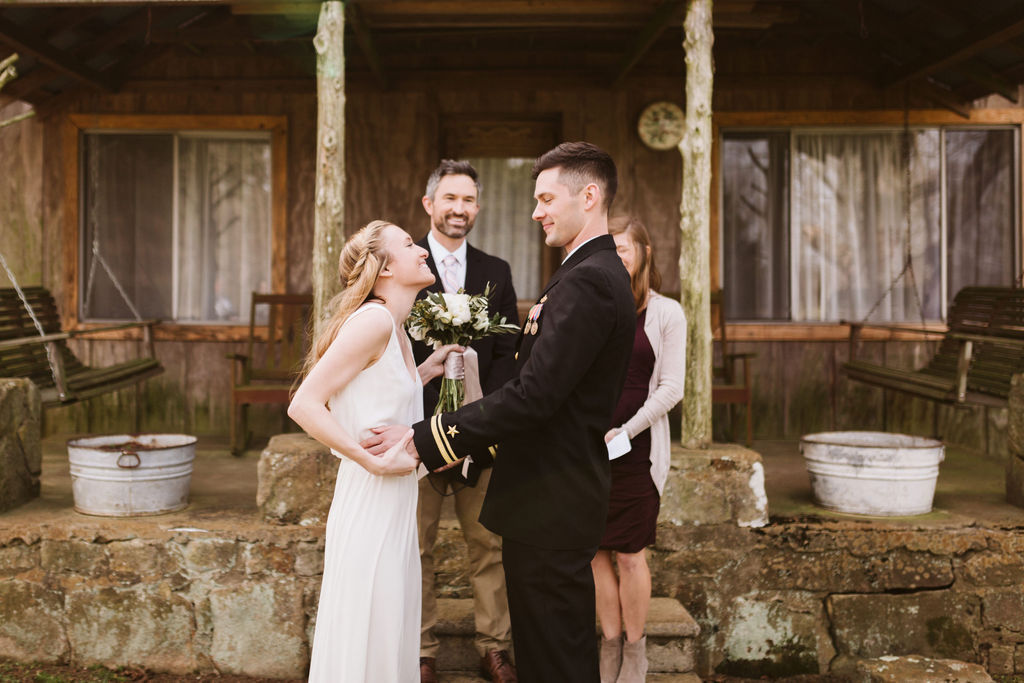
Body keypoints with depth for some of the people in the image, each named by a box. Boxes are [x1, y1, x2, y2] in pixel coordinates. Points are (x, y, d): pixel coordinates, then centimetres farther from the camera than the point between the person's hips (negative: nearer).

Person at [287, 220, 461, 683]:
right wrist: (375, 462, -20)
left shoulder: (395, 330, 12)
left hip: (394, 507, 9)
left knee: (390, 640, 18)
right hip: (370, 505, -9)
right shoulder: (373, 319, -17)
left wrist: (422, 373, 12)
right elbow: (304, 405, -22)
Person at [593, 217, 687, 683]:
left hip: (637, 448, -3)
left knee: (630, 553, 1)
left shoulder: (665, 313, 0)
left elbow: (670, 387, -4)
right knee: (597, 551, 6)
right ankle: (610, 644, 20)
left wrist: (625, 432, -12)